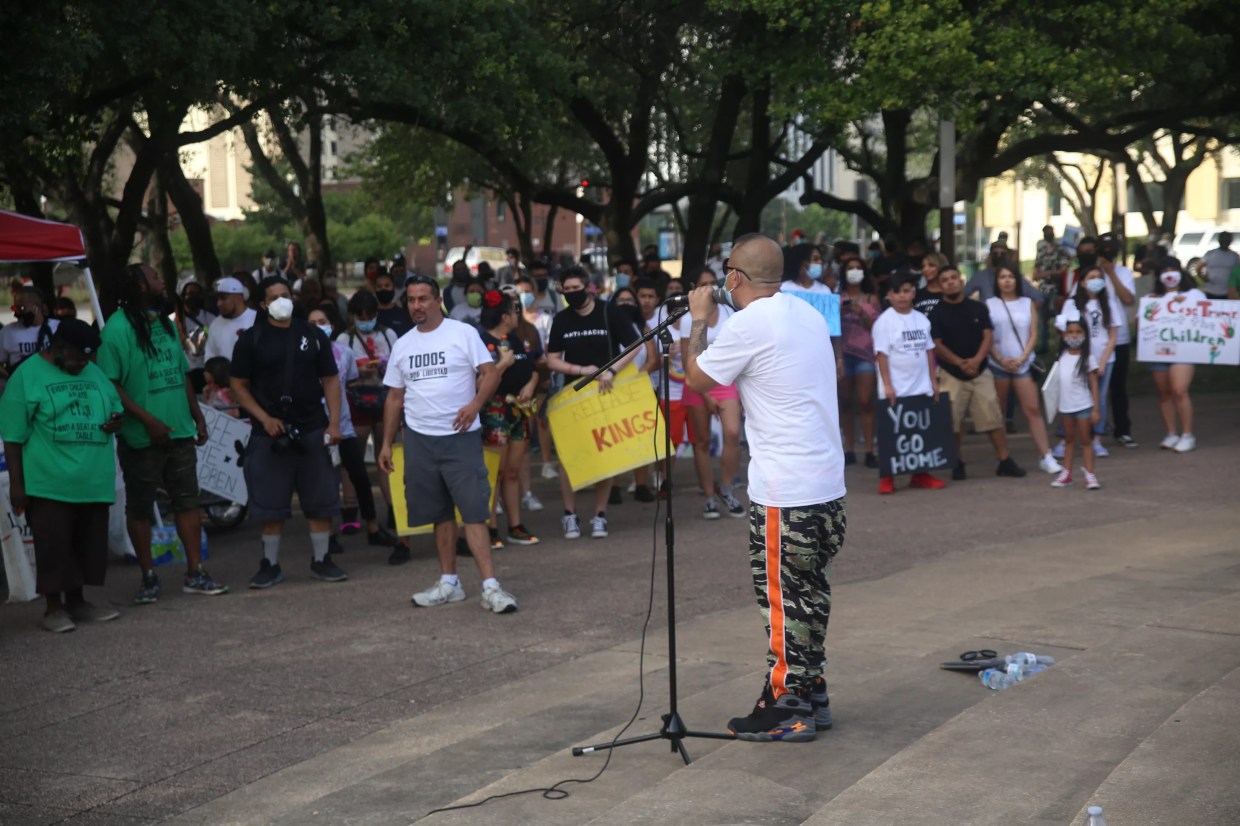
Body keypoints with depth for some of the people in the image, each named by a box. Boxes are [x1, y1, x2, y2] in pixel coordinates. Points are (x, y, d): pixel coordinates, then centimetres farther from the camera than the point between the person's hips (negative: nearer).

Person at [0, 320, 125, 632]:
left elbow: (116, 406, 24)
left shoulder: (95, 373, 12)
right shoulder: (27, 376, -5)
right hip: (48, 484, -6)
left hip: (93, 483, 6)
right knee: (54, 545, -1)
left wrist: (117, 420, -2)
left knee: (87, 545, 12)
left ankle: (77, 601, 25)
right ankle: (54, 607, 11)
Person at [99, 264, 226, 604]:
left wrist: (197, 415, 13)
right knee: (140, 508, 4)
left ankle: (195, 573, 14)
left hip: (179, 432, 7)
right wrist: (147, 420, -21)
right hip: (142, 437, -7)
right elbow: (110, 384, -17)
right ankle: (148, 578, 14)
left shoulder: (165, 323, 13)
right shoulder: (118, 328, -12)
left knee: (187, 500, 7)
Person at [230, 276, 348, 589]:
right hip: (269, 433, -2)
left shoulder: (312, 335, 7)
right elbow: (239, 385, 2)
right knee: (270, 503, 3)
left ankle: (322, 561, 15)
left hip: (312, 430, 2)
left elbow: (330, 379, 8)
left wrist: (334, 423, -3)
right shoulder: (251, 339, 1)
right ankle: (270, 565, 13)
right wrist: (264, 418, -10)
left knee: (321, 499, 4)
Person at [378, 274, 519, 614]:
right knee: (440, 513, 10)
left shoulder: (463, 333, -2)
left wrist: (475, 404, -25)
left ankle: (490, 587, -11)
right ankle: (449, 583, 19)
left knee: (473, 511, -9)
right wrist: (386, 443, 13)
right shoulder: (402, 345, 12)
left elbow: (490, 372, -8)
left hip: (461, 436, -5)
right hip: (419, 439, 5)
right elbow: (395, 397, 16)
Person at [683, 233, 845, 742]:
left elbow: (697, 379, -3)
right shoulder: (809, 315, 12)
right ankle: (812, 695, 24)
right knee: (812, 591, 15)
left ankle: (787, 707, 7)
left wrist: (699, 320, 6)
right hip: (828, 484, 9)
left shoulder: (750, 323, -15)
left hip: (784, 493, -9)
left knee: (781, 597, 0)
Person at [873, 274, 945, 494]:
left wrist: (934, 381, 9)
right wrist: (887, 385, -17)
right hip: (896, 389, -5)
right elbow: (882, 354, -12)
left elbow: (928, 351, 13)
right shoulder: (885, 321, -8)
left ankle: (920, 474, 18)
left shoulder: (921, 319, 9)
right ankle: (887, 478, 3)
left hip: (921, 387, 5)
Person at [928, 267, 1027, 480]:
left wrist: (977, 360, -17)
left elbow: (988, 336, 1)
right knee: (953, 422, -1)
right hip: (951, 374, -2)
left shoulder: (978, 308, 6)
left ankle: (1005, 462, 7)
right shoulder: (937, 313, -1)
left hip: (980, 371, 2)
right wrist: (959, 362, -19)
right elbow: (936, 345, -7)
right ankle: (958, 464, 12)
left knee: (993, 418, 1)